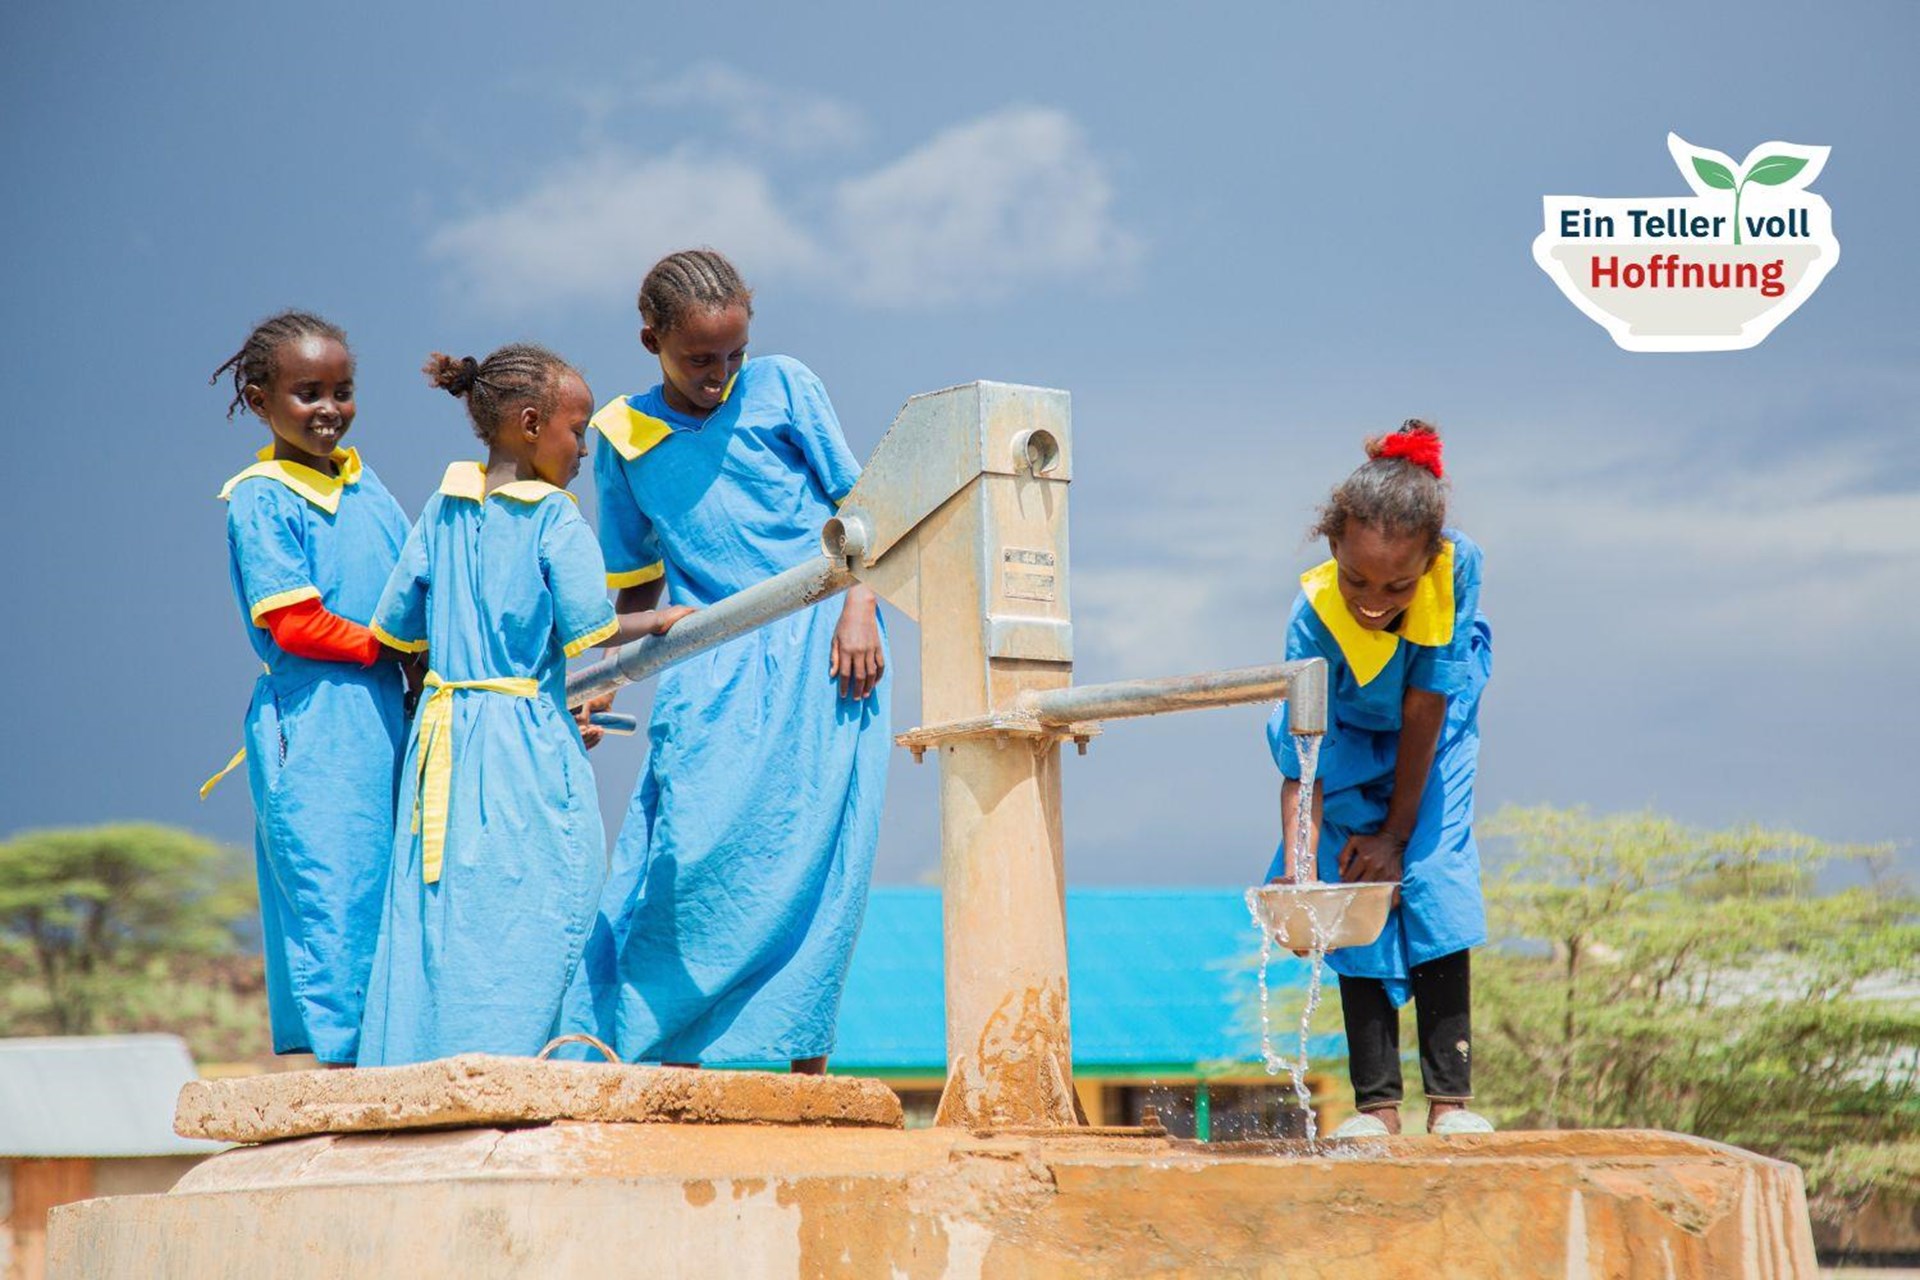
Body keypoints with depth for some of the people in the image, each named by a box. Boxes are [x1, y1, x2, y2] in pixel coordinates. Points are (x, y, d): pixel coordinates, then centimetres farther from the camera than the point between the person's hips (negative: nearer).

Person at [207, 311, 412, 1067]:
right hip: (312, 728, -7)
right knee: (329, 884, -7)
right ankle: (336, 1055, -3)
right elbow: (293, 623, -12)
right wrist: (395, 652, -9)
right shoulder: (260, 501, -7)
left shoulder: (363, 483, 13)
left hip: (385, 718, 7)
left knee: (390, 885, 7)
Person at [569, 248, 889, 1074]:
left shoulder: (782, 387, 4)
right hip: (710, 668, 1)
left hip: (820, 652, -1)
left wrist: (858, 611, -7)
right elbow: (636, 583, 18)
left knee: (819, 850, -7)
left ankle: (807, 1063, -4)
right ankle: (674, 1051, -8)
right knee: (692, 852, -11)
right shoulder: (623, 437, 9)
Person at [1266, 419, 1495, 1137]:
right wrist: (1299, 866, -47)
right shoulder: (1315, 618, -36)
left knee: (1434, 876, -12)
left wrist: (1397, 832, -18)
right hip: (1349, 739, 0)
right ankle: (1377, 1104, -5)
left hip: (1433, 731, 0)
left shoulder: (1458, 567, -35)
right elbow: (1303, 765, -32)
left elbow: (1424, 709, -24)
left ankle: (1450, 1098, -9)